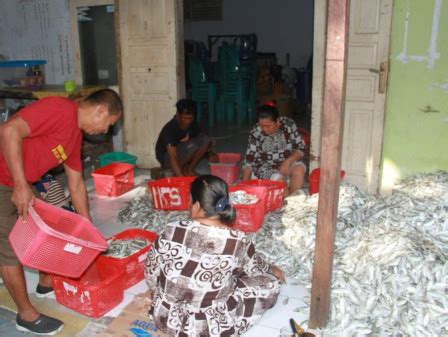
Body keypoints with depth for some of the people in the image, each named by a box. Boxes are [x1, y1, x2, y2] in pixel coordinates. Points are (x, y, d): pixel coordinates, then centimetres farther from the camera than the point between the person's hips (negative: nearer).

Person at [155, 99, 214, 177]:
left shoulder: (192, 124, -10)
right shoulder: (170, 129, -30)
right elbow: (173, 159, -38)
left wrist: (210, 153, -16)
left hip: (183, 153, 7)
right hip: (166, 157, -7)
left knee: (206, 139, -15)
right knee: (193, 145, -33)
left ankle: (190, 169, -6)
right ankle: (182, 170, -9)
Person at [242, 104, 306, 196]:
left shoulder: (289, 125, -12)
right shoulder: (255, 132, -14)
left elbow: (301, 148, -6)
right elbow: (249, 160, -10)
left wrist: (288, 161, -24)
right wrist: (244, 182, -19)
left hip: (288, 161, 2)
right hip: (266, 166, -1)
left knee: (299, 169, -31)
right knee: (278, 179, -32)